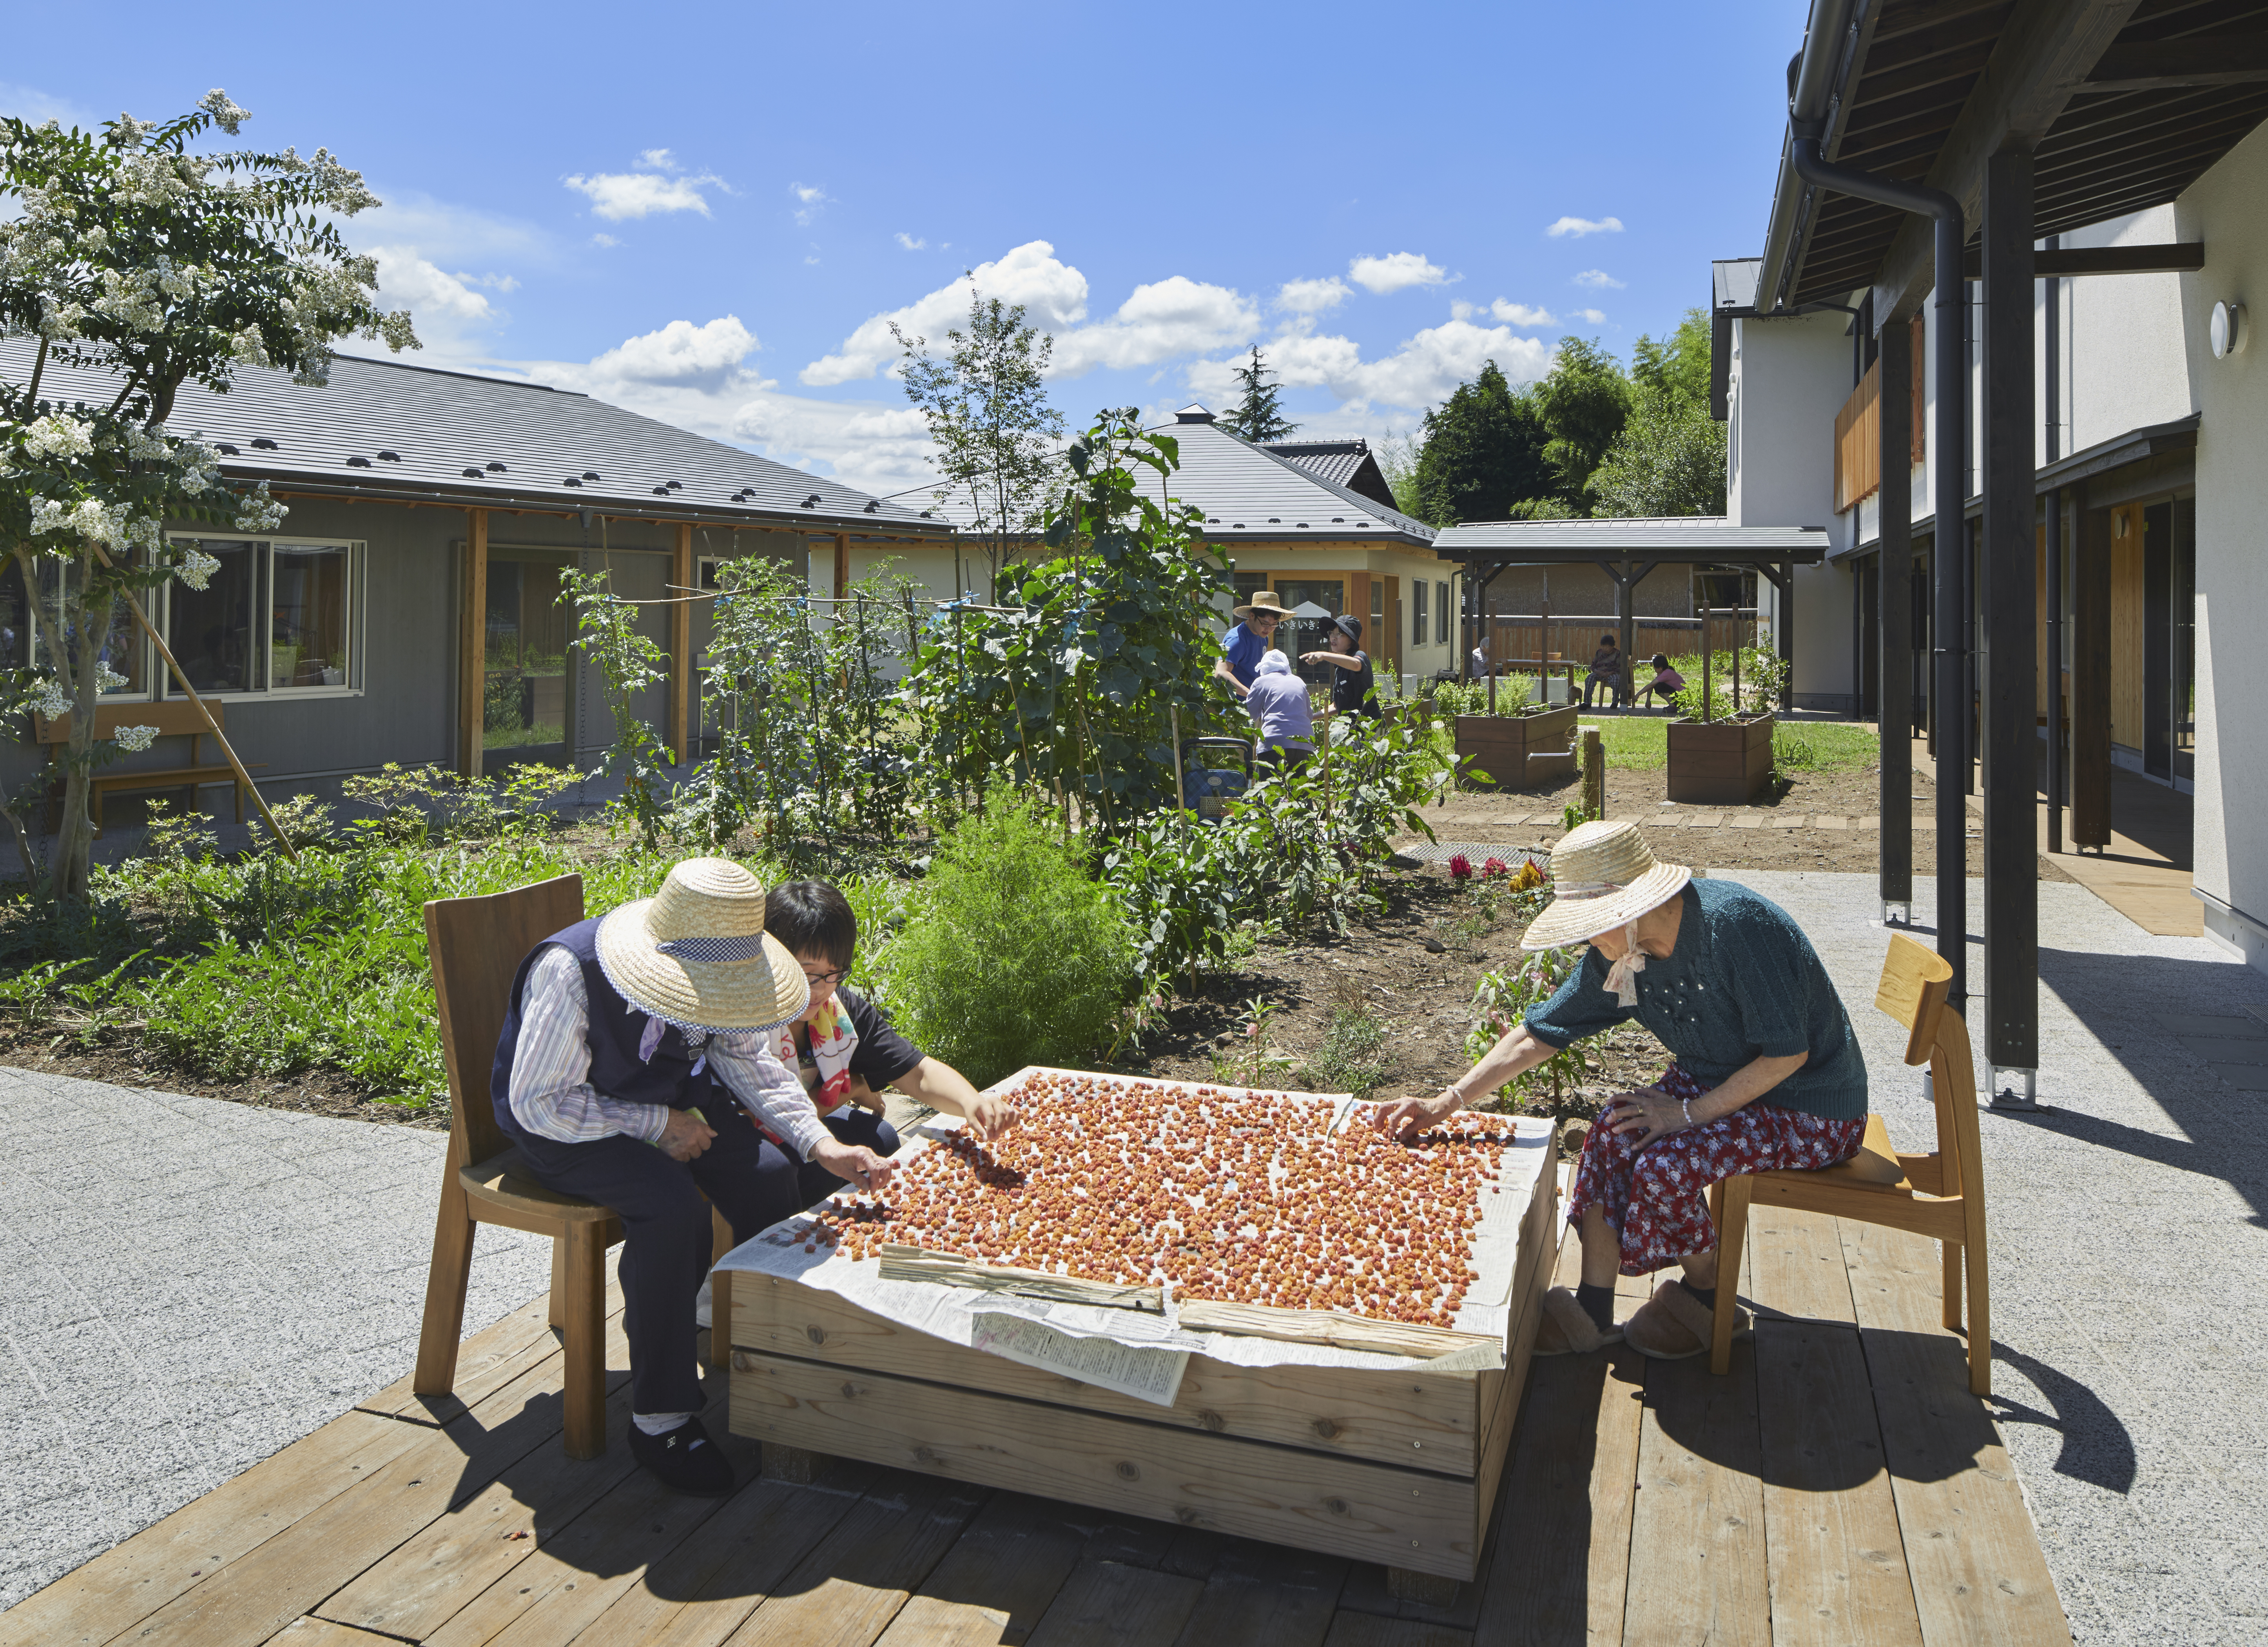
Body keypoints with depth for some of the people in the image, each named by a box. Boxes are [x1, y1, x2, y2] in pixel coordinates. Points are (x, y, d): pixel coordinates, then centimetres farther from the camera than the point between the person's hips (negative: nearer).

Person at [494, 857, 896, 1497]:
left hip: (668, 1095, 6)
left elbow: (748, 1057, -6)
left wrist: (823, 1145, -20)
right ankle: (661, 1419, -16)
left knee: (766, 1174, -18)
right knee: (672, 1203, -30)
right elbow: (537, 1103, -26)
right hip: (560, 1121, -5)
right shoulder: (569, 972, -32)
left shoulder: (711, 970, -14)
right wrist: (657, 1125, -25)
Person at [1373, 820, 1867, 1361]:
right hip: (1718, 1081, 7)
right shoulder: (1618, 957, -6)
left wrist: (1690, 1113, -21)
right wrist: (1445, 1103, -2)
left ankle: (1706, 1295, 5)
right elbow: (1540, 1033, 0)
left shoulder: (1735, 924, -30)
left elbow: (1787, 1052, -26)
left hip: (1812, 1107, -7)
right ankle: (1592, 1313, -4)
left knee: (1664, 1164, -25)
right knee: (1614, 1135, -16)